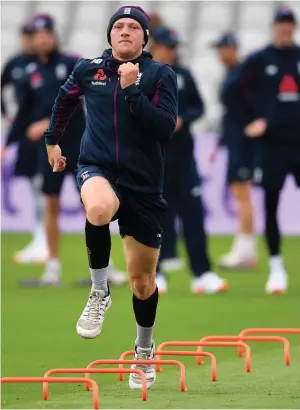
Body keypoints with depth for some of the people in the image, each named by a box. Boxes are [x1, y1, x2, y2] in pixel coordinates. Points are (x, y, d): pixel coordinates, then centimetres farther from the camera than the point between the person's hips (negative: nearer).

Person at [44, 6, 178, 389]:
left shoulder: (160, 74, -6)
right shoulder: (87, 70, 2)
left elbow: (166, 128, -17)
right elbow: (65, 99, 24)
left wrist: (132, 90, -23)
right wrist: (53, 140, 34)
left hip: (143, 184, 0)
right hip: (98, 170, 0)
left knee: (142, 279, 9)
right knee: (99, 208, -39)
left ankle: (144, 349, 37)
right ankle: (99, 292, -17)